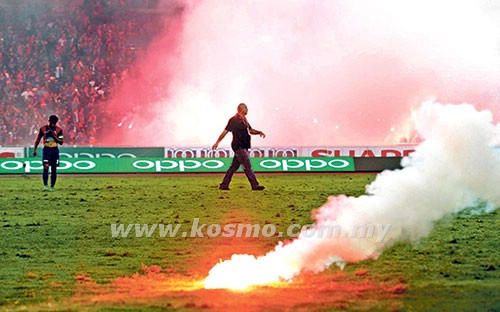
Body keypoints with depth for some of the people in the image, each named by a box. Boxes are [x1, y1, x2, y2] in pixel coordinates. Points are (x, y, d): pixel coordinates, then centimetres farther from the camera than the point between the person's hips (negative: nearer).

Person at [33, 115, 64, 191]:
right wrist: (34, 149, 7)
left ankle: (52, 186, 11)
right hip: (46, 150, -1)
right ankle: (45, 185, -18)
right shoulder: (43, 129, 0)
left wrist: (54, 136, -17)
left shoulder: (58, 130, 0)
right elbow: (38, 139, 9)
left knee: (54, 169, 3)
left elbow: (61, 142, -4)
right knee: (46, 167, -16)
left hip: (55, 150, 1)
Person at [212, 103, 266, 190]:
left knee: (234, 166, 10)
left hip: (243, 147, 9)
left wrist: (259, 132, 5)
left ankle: (224, 185, 13)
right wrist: (217, 142, -9)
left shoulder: (244, 120, 16)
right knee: (247, 166, -9)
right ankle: (255, 185, -9)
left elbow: (250, 130, 24)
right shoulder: (234, 120, -10)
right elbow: (225, 131, -9)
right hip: (238, 146, -9)